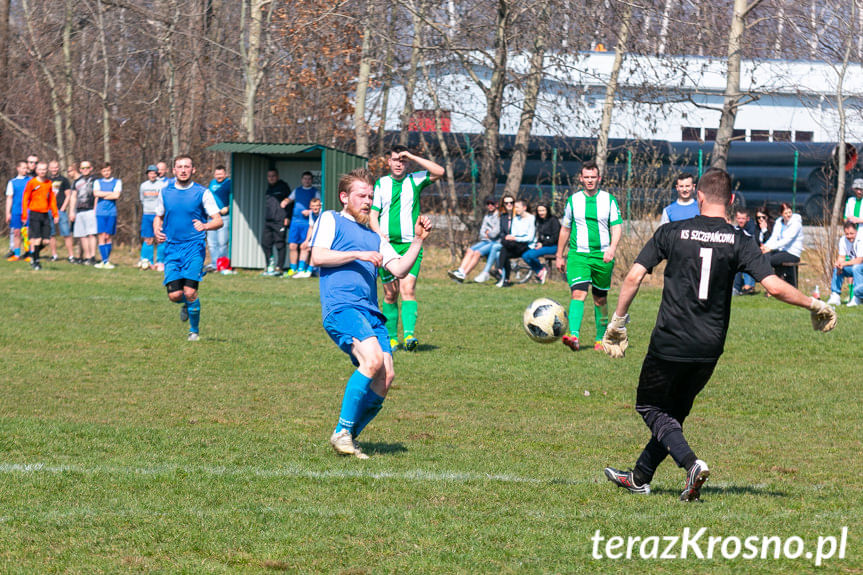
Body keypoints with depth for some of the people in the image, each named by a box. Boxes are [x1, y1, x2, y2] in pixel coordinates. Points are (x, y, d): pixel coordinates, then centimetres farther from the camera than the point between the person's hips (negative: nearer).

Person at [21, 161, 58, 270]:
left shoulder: (49, 183, 10)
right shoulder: (31, 183, -4)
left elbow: (52, 200, 17)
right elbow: (25, 200, -2)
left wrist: (55, 214, 12)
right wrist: (24, 216, -6)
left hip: (45, 214, 5)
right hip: (34, 213, -5)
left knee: (45, 241, 1)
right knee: (36, 240, -11)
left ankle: (34, 255, 24)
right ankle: (34, 261, 3)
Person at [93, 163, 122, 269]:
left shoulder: (117, 182, 8)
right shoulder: (97, 182, 13)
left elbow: (116, 195, -8)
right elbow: (96, 193, -6)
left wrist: (102, 195, -3)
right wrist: (110, 193, -6)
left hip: (111, 212, -1)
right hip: (100, 212, 1)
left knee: (108, 236, -1)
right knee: (101, 236, -7)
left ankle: (106, 260, 8)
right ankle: (105, 261, -8)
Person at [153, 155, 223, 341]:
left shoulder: (202, 193, -1)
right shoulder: (165, 192, 8)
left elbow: (218, 221, -2)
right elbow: (159, 216, 22)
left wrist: (205, 226, -24)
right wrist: (157, 231, 0)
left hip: (194, 247, -3)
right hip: (172, 247, 3)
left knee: (190, 291, -15)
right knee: (174, 295, -6)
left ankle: (194, 331, 5)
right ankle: (186, 305, 31)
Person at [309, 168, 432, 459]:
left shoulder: (374, 238, 31)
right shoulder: (331, 220, 13)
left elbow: (399, 270, 20)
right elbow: (317, 257, -2)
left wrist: (418, 241, 9)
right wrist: (358, 255, -6)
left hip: (371, 312, 7)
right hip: (341, 306, -7)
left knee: (385, 376, -9)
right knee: (373, 359, -28)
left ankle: (349, 438, 4)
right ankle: (342, 431, -20)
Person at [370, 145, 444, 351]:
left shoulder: (415, 181, 6)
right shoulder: (381, 184, 10)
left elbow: (439, 172, -9)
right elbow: (373, 214, 7)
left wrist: (413, 157, -9)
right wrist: (379, 234, -11)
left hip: (410, 245, -2)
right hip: (387, 246, 2)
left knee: (408, 289, -17)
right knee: (390, 294, 4)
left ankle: (409, 334, -27)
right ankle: (392, 338, 16)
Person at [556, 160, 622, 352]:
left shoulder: (609, 200, 3)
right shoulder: (573, 200, 7)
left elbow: (616, 228, 0)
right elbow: (565, 229, 16)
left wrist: (612, 249, -18)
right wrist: (559, 256, 17)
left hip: (602, 255, 1)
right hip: (578, 255, 0)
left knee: (600, 300, 10)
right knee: (578, 293, -20)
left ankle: (600, 339, 25)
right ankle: (574, 336, -33)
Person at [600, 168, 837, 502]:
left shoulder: (671, 233, -3)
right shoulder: (739, 242, -3)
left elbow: (634, 277, -7)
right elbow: (774, 287, -11)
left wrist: (617, 322, 4)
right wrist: (814, 305, 3)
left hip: (669, 344, -3)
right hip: (709, 349, 3)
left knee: (651, 407, 13)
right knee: (675, 410, 22)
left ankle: (691, 464, -10)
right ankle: (640, 477, 29)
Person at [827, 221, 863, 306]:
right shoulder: (843, 240, -4)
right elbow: (841, 257, -2)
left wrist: (843, 264, -31)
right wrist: (838, 264, -25)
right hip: (853, 268, 6)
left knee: (856, 268, -34)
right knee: (836, 268, -11)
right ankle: (835, 296, -10)